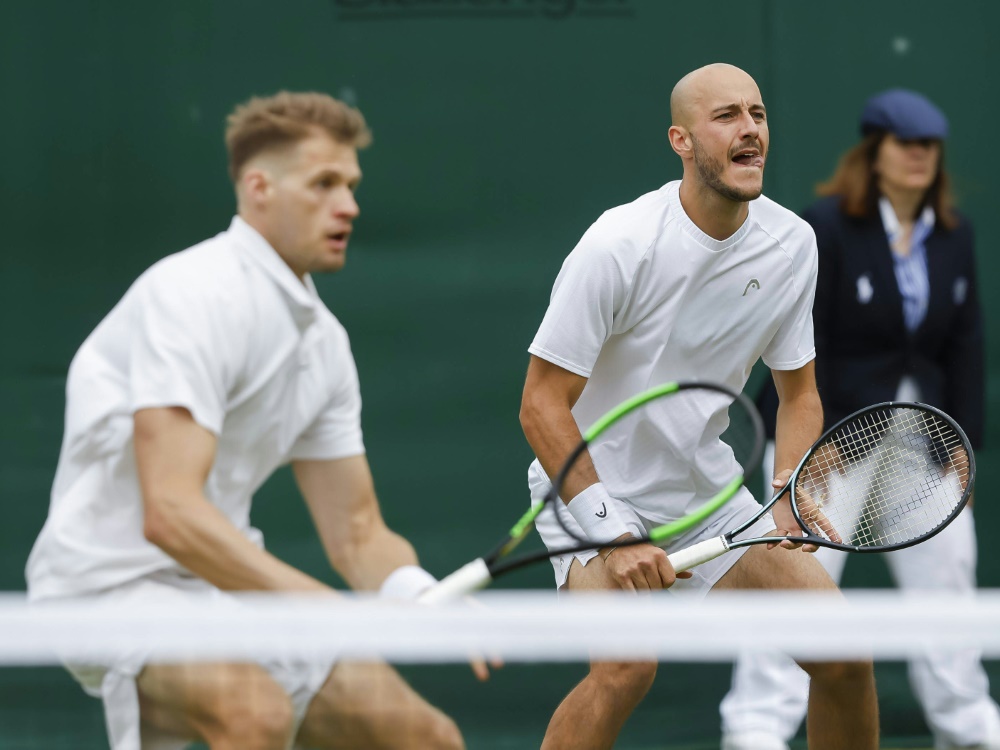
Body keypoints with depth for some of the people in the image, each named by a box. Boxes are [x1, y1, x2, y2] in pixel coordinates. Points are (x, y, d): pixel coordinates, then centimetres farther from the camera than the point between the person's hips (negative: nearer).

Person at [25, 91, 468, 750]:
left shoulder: (323, 337, 11)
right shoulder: (193, 294, -18)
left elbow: (356, 531, 12)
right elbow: (169, 512, -28)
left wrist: (425, 597, -11)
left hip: (228, 586, 9)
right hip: (114, 579, -9)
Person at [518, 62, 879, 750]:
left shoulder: (793, 243, -5)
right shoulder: (619, 245, -22)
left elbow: (799, 391, 7)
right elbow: (542, 406, -20)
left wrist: (792, 488, -13)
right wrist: (613, 534, -26)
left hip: (707, 493, 6)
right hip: (592, 488, -6)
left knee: (844, 655, -2)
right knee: (626, 666, -30)